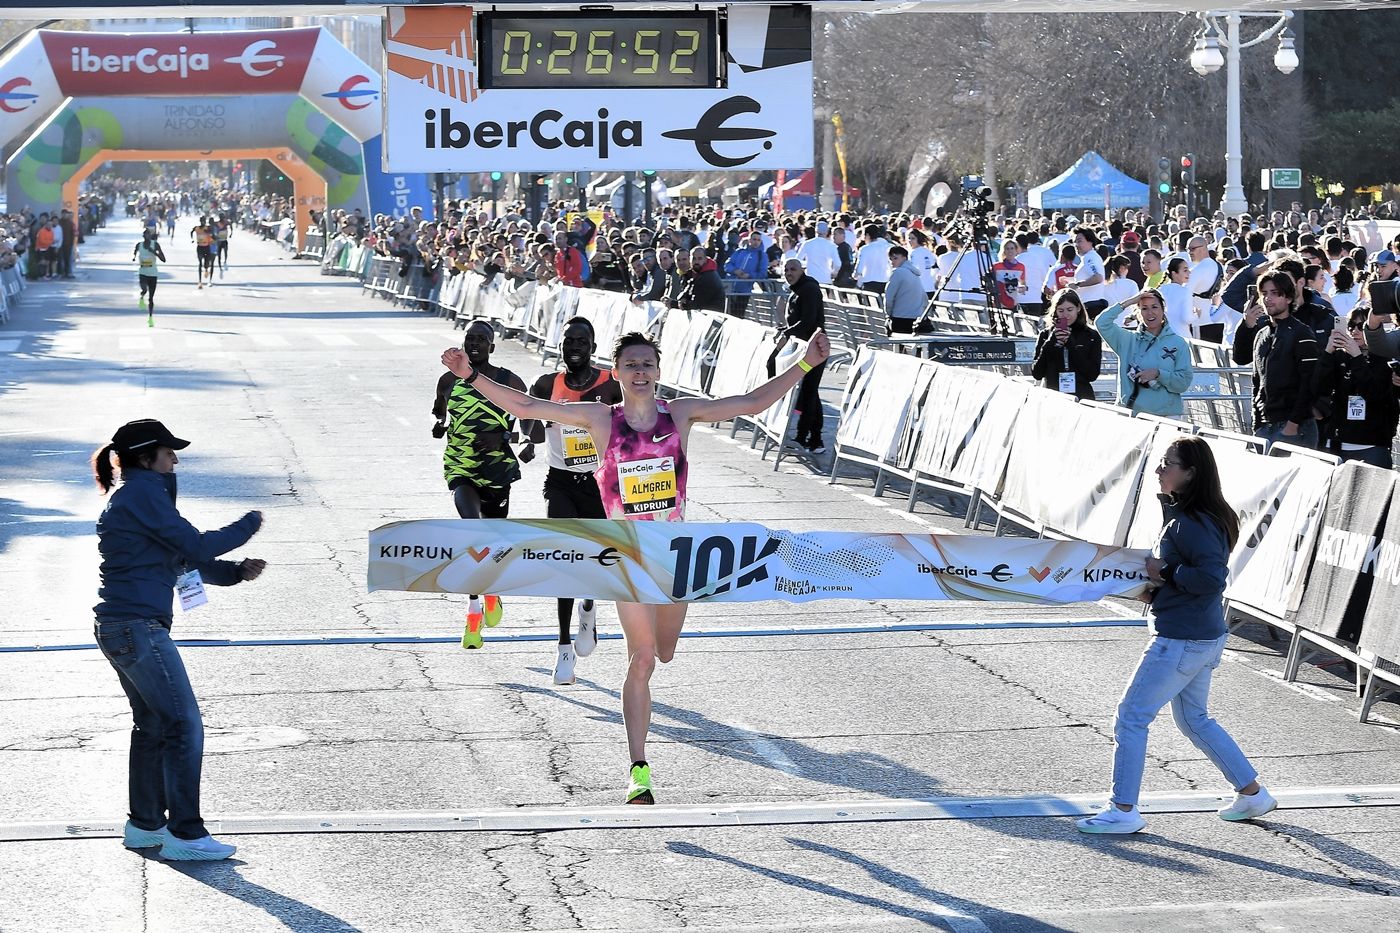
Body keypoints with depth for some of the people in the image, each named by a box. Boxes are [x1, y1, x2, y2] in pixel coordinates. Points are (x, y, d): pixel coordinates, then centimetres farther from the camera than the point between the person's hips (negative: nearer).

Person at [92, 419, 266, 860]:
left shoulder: (132, 494, 20)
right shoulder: (143, 492, -11)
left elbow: (181, 559, 20)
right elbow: (194, 546, -14)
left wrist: (237, 571, 8)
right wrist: (249, 525, 0)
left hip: (118, 628, 11)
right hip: (139, 627, -11)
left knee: (152, 724, 18)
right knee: (184, 726, -8)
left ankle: (144, 824, 26)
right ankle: (185, 834, -6)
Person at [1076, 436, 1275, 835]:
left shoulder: (1193, 524, -21)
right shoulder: (1185, 515, 11)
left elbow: (1211, 578, -30)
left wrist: (1165, 572, -19)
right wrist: (1155, 588, 6)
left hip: (1181, 641, -11)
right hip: (1204, 637, 11)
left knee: (1131, 716, -2)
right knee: (1194, 719, 23)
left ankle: (1123, 810, 4)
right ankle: (1252, 793, 29)